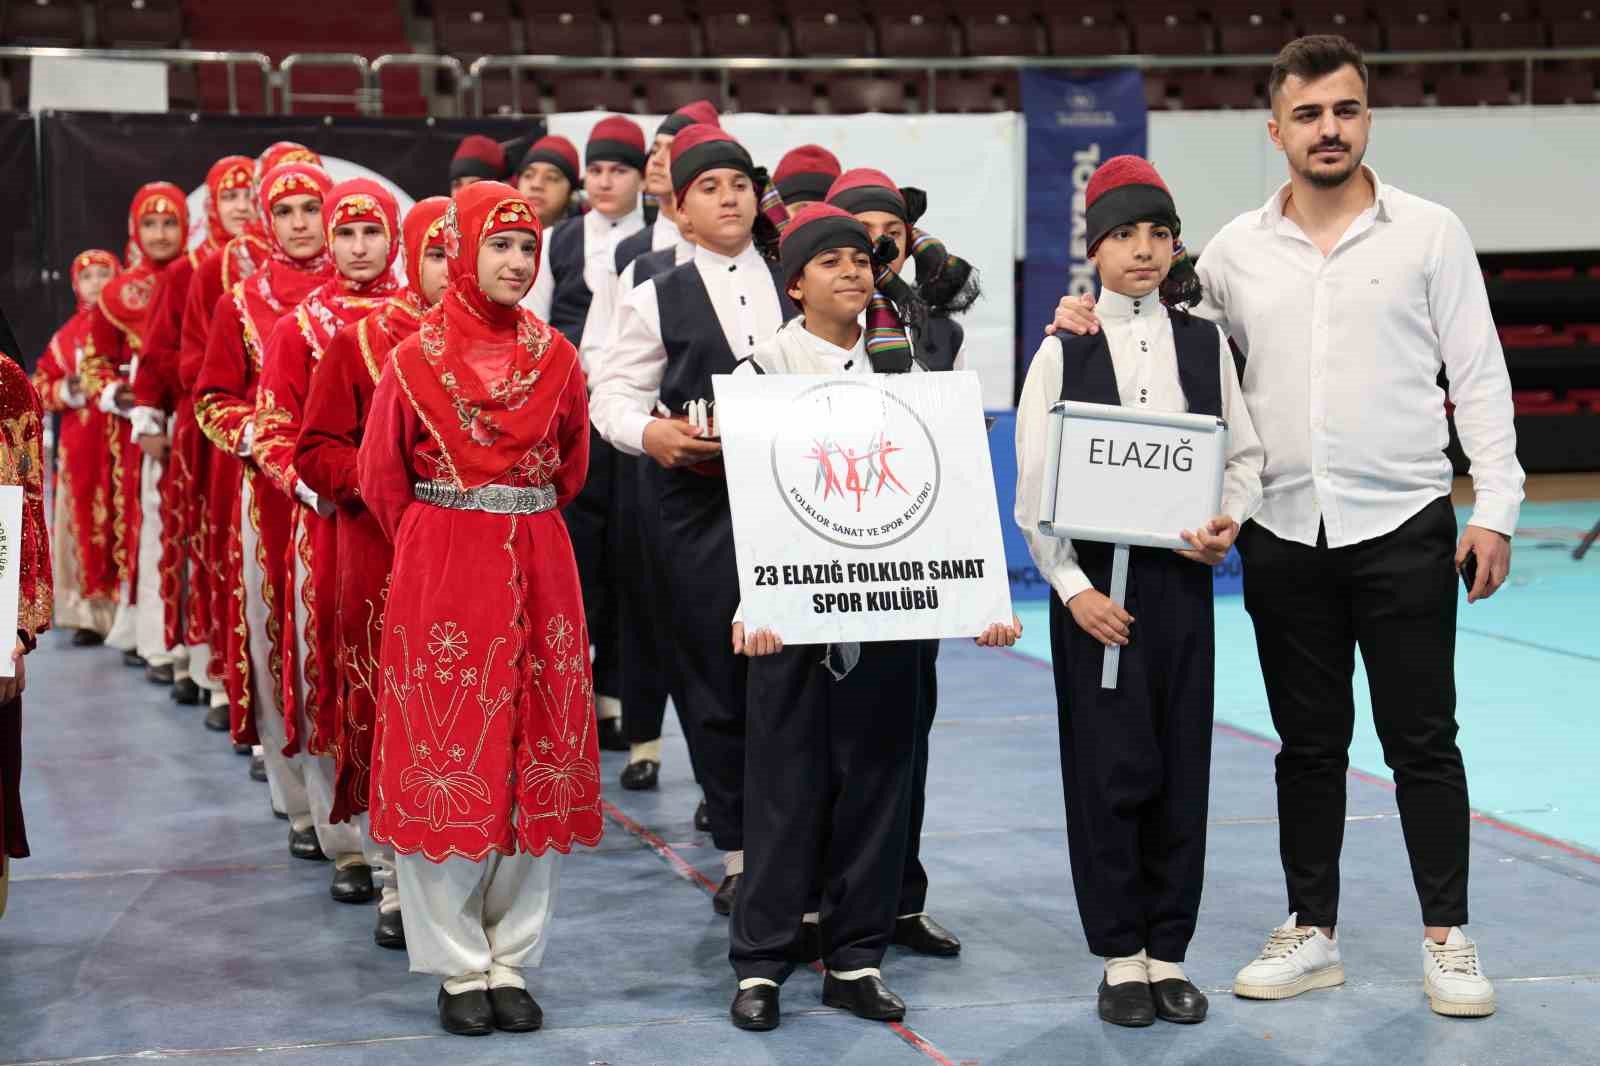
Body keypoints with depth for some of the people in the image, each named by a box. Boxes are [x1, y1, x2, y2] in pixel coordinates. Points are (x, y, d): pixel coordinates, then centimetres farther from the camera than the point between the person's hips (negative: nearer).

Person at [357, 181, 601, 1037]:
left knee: (536, 763, 5)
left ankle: (512, 962, 17)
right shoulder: (416, 358, -4)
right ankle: (459, 968, 12)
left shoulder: (556, 357, 5)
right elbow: (382, 477, 4)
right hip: (440, 576, -3)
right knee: (444, 757, 1)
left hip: (538, 576, 3)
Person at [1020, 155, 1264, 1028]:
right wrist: (1073, 587, -11)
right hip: (1093, 580, -2)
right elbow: (1034, 489, -4)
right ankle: (1120, 955, 12)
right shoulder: (1064, 351, -2)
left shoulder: (1205, 343, 6)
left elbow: (1244, 456, 11)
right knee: (1109, 766, 0)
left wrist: (1229, 521, -9)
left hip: (1180, 574, 3)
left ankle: (1169, 951, 15)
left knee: (1181, 766, 5)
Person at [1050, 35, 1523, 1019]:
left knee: (1422, 741, 3)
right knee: (1308, 744, 11)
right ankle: (1312, 934, 22)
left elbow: (1479, 378, -2)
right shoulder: (1236, 251, 5)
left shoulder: (1429, 233, -1)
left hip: (1403, 528, -2)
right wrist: (1098, 322, -1)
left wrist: (1495, 512, -8)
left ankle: (1448, 939, 14)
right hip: (1284, 534, 3)